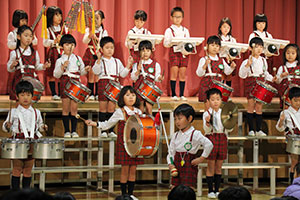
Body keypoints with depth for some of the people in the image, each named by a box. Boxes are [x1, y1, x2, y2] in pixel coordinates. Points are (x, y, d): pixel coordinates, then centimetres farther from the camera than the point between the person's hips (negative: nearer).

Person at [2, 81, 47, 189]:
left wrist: (42, 127, -1)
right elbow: (5, 127, 4)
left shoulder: (36, 112, 9)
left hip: (32, 144, 3)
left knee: (28, 170, 8)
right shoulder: (14, 112, 1)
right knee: (17, 170, 0)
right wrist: (7, 126, -18)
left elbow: (39, 125, 20)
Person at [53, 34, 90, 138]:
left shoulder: (78, 59, 12)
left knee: (74, 108, 0)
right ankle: (67, 131, 6)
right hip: (65, 84, -2)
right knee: (66, 109, 0)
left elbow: (81, 72, 19)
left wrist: (85, 70, -2)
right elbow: (56, 75, -2)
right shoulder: (60, 60, 4)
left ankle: (74, 130, 5)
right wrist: (62, 67, -16)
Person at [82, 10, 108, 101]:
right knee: (91, 74, -1)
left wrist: (97, 38, -27)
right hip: (90, 53, 0)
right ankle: (91, 94, 6)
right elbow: (84, 41, -9)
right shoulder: (88, 30, 4)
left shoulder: (104, 31, 3)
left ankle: (97, 94, 9)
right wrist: (89, 36, -29)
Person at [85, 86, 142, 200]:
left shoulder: (138, 112, 8)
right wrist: (94, 123, -10)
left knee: (133, 169, 7)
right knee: (125, 169, 0)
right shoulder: (120, 112, -3)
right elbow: (107, 124, 1)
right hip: (123, 144, -4)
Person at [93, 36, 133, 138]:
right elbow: (96, 71, -16)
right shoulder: (100, 61, 1)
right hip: (103, 84, -3)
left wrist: (128, 65, -1)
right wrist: (99, 60, -28)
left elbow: (123, 74, 12)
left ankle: (111, 131, 9)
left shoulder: (117, 61, 15)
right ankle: (103, 131, 4)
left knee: (111, 108, 3)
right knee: (103, 108, -1)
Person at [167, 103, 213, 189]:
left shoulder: (195, 134, -10)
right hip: (177, 165, 6)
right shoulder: (175, 135, 9)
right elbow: (171, 151, 13)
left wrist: (201, 158, -13)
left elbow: (209, 144, -16)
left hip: (189, 166, -6)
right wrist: (170, 164, -2)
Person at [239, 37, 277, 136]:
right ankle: (251, 130, 6)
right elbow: (242, 75, -16)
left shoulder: (263, 60, 9)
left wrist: (272, 78, 5)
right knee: (251, 106, -2)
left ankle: (259, 130, 10)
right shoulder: (247, 61, -8)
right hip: (251, 83, -4)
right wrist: (247, 65, -28)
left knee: (259, 106, 5)